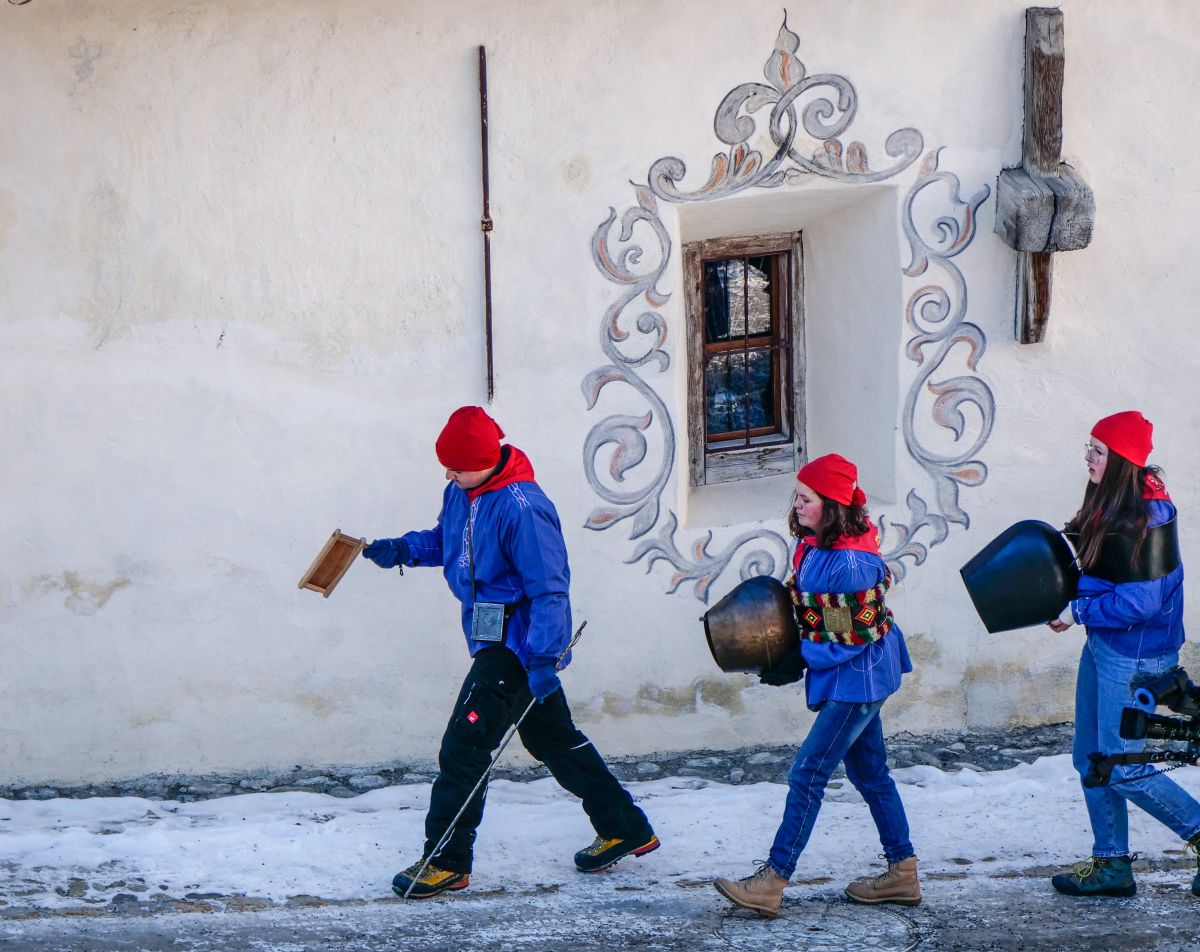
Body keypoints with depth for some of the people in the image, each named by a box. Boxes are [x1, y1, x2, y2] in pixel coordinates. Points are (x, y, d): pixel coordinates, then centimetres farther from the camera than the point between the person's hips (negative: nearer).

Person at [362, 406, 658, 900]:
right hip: (495, 639, 10)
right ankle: (625, 828, 30)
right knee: (552, 738, 18)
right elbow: (445, 540, 23)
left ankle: (446, 862, 0)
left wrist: (542, 659, -29)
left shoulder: (521, 508, -25)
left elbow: (548, 590, -24)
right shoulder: (461, 492, 3)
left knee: (463, 746, -9)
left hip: (516, 644, -10)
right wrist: (401, 550, 4)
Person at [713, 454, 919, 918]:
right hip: (853, 679, 10)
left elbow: (857, 634, -21)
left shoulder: (852, 562, -26)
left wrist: (801, 662, -15)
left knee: (807, 775, -9)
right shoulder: (814, 546, 2)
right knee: (869, 771, 15)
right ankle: (902, 873, 24)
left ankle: (772, 882, -7)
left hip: (856, 679, -10)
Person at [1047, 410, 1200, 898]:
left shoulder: (1148, 519, -22)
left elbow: (1141, 602, -24)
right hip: (1103, 643, 10)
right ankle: (1111, 866, 21)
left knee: (1121, 768, -6)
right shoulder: (1108, 507, 6)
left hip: (1135, 652, -10)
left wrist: (1076, 611, -17)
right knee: (1090, 758, 13)